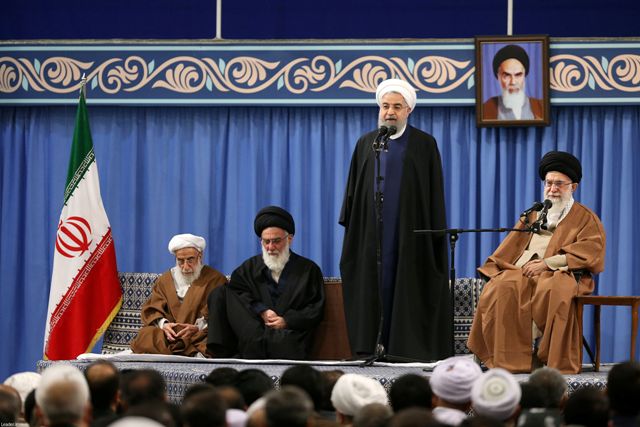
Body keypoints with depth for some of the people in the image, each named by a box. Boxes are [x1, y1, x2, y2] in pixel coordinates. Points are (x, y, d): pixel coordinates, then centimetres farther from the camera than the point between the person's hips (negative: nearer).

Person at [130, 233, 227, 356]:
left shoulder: (215, 279, 7)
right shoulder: (165, 280, 20)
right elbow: (151, 309, 12)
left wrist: (197, 328, -19)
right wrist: (163, 324, -11)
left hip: (200, 336, -4)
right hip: (169, 334, 4)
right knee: (144, 337, -26)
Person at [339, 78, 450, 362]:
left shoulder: (424, 145, 3)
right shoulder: (366, 144, 11)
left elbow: (435, 195, 1)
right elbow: (353, 190, 12)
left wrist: (436, 234, -5)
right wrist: (350, 227, 6)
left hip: (410, 234, -3)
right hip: (372, 231, 3)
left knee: (408, 293, -4)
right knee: (375, 289, 0)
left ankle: (409, 350, -3)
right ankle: (372, 348, 2)